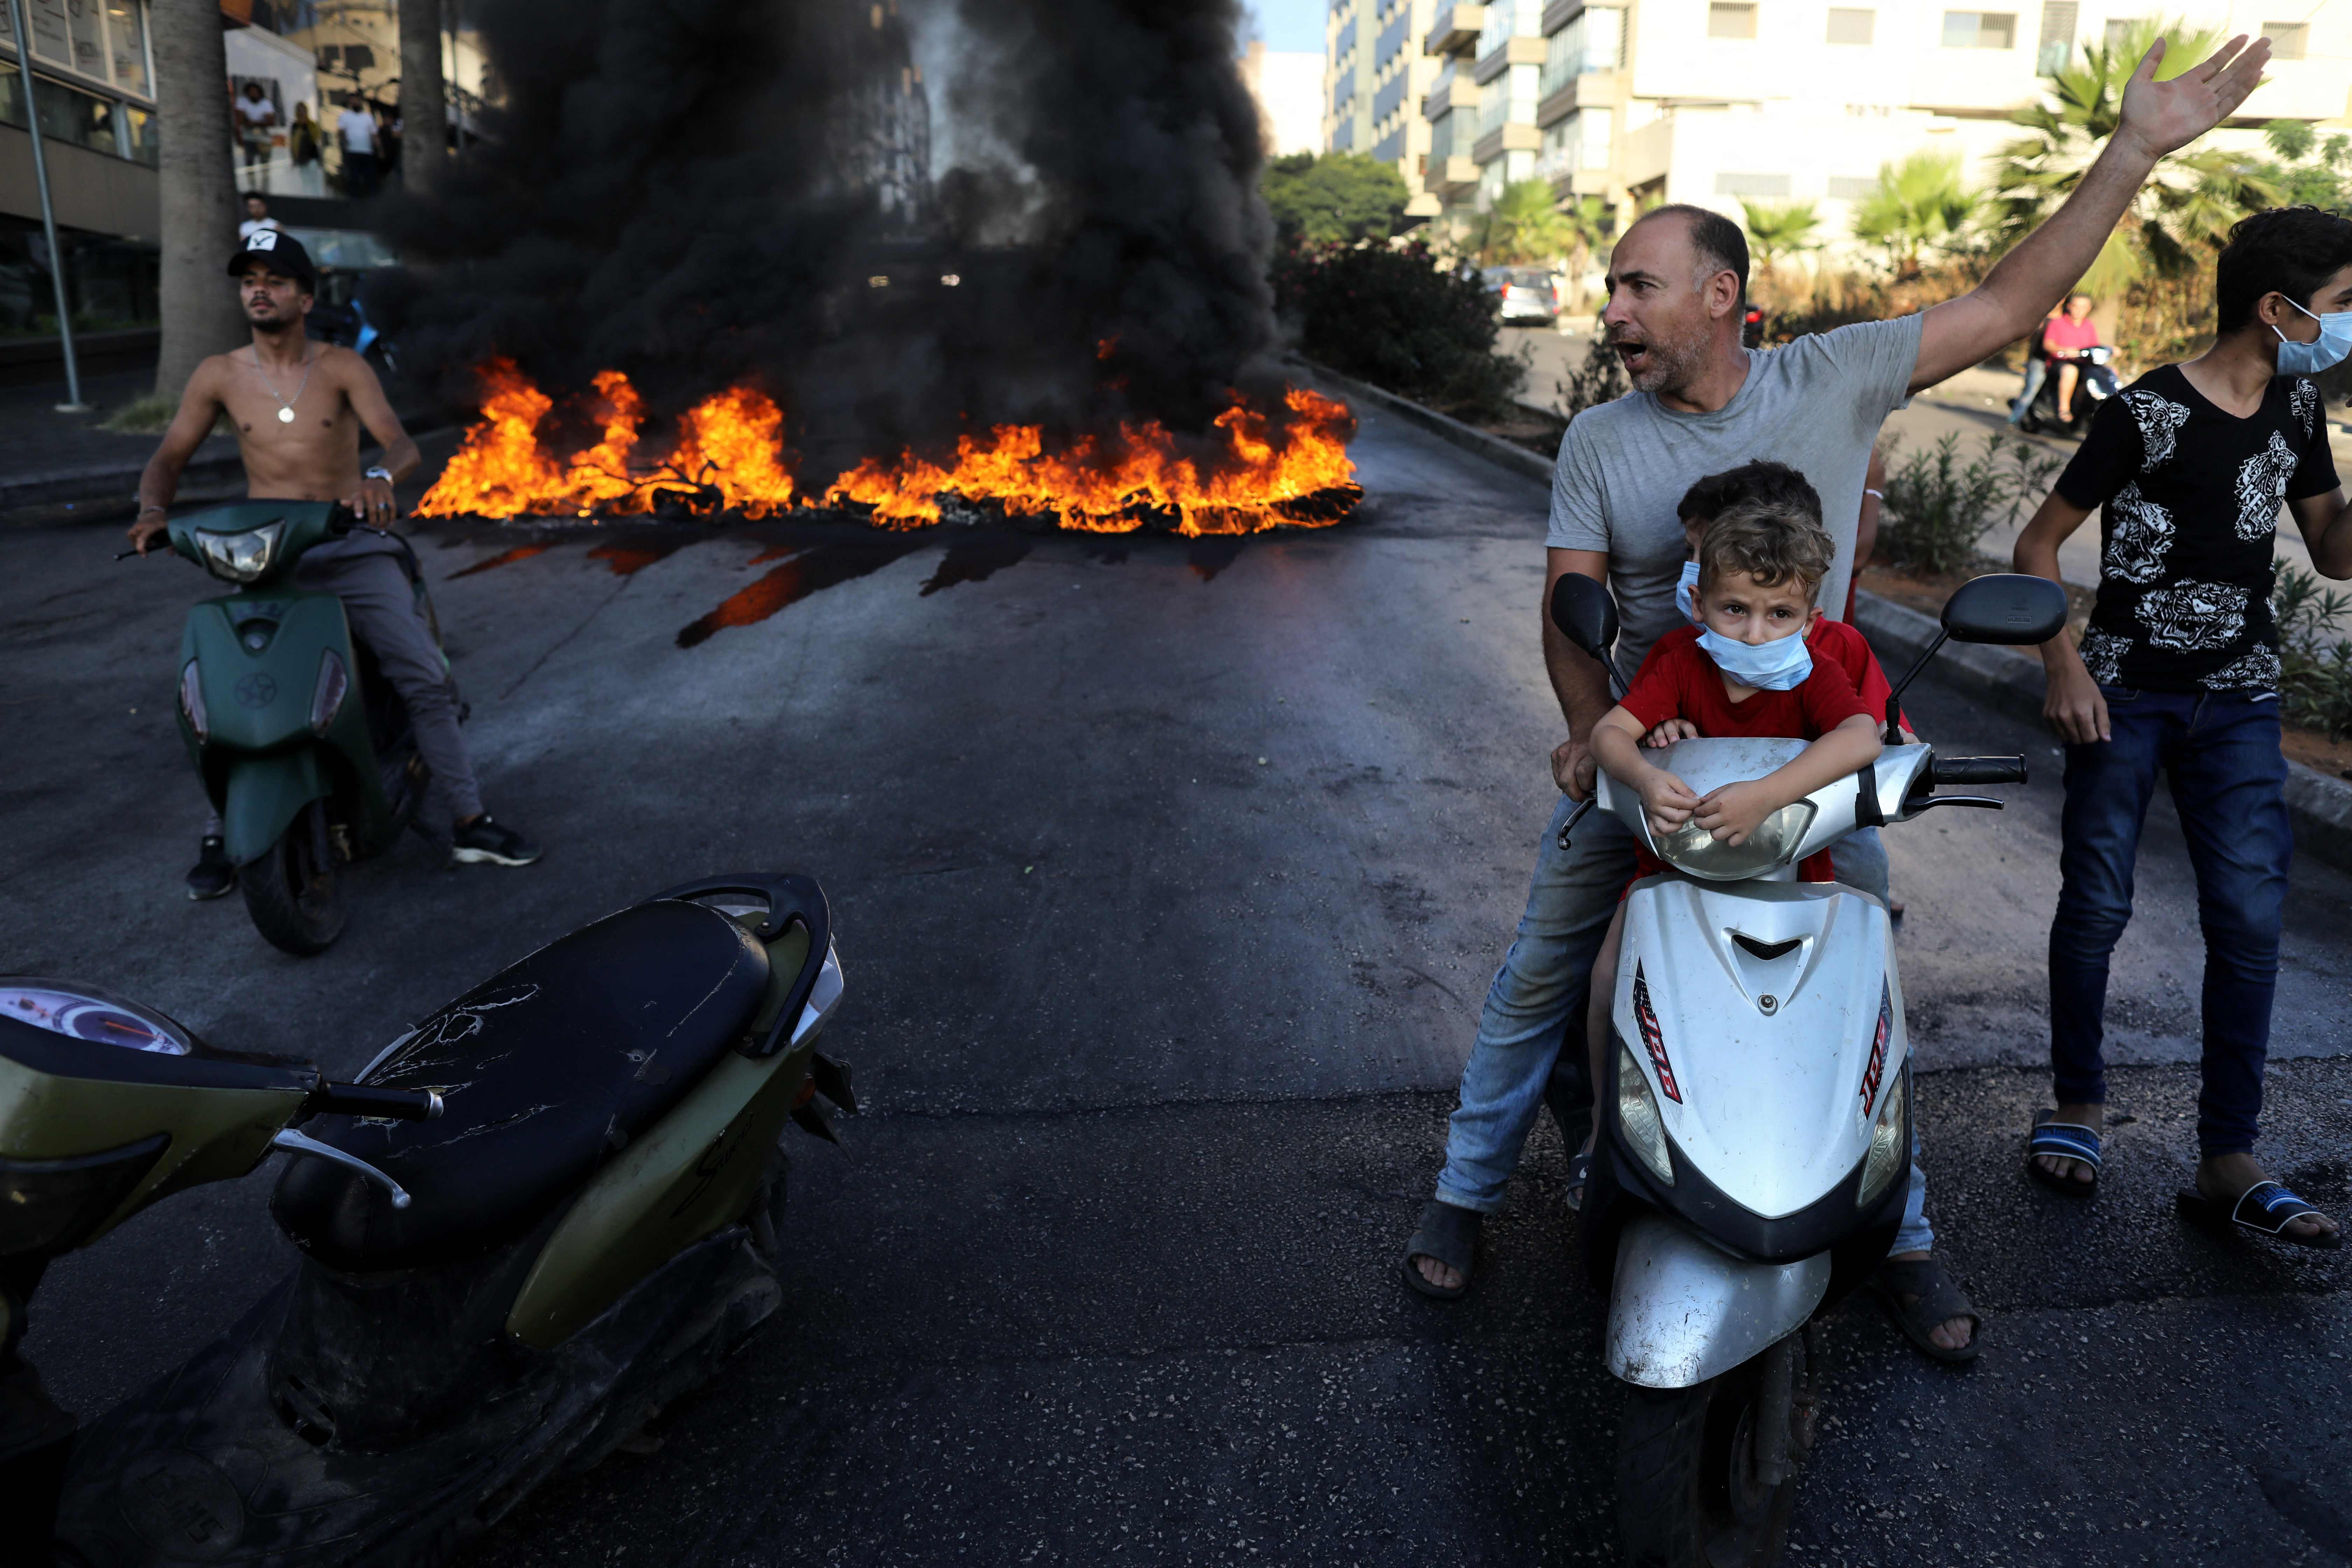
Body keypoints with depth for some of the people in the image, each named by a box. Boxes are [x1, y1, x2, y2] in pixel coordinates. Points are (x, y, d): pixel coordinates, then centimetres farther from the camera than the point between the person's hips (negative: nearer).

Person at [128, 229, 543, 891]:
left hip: (354, 547, -1)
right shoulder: (219, 376, 6)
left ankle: (469, 822, -6)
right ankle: (222, 835, 5)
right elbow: (167, 459, 9)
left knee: (426, 678, -13)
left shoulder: (342, 367, 1)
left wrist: (378, 477, -37)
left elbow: (403, 443, -13)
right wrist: (153, 511, -13)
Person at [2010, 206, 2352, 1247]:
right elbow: (2039, 544, -7)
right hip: (2127, 694, -5)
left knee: (2250, 919, -3)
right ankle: (2077, 1107, 20)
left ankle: (2228, 1161, 3)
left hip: (2239, 701, 5)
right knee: (2096, 906, 0)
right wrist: (2063, 665, -17)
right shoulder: (2148, 412, -9)